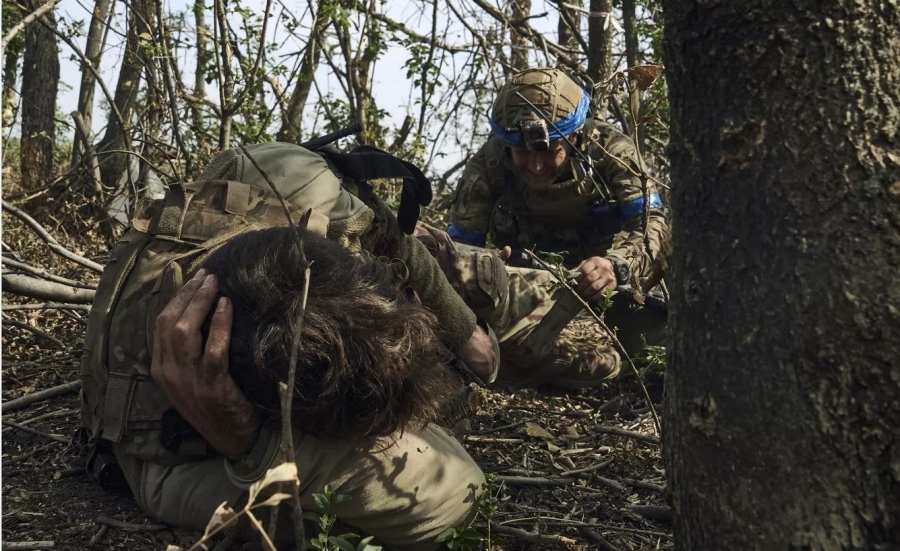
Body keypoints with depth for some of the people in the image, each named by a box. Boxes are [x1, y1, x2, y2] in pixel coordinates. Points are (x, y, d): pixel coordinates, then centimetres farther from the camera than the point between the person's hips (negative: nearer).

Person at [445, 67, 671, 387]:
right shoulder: (488, 166, -14)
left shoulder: (609, 149, -15)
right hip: (530, 284, 0)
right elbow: (460, 244, -13)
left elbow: (651, 221, -23)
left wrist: (616, 264, -46)